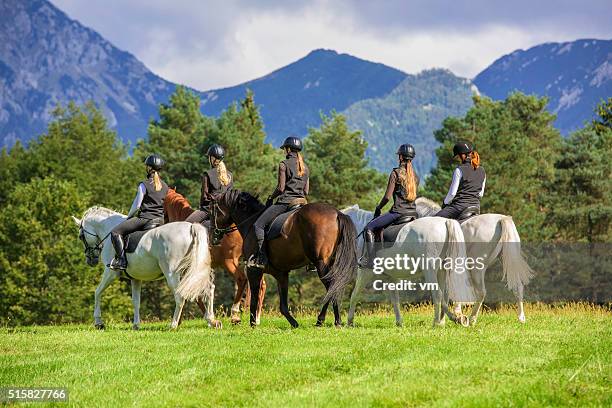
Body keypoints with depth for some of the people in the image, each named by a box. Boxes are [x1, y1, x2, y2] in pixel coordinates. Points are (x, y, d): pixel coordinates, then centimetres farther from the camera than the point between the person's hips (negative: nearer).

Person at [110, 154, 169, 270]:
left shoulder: (144, 185, -6)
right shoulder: (165, 187, 12)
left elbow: (136, 205, -5)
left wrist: (128, 217, 9)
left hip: (144, 217, -7)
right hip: (160, 220, 7)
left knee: (115, 232, -6)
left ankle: (121, 260, -19)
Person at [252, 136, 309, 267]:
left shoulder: (284, 164, -7)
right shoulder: (305, 167, 13)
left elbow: (281, 188, -11)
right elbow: (306, 191, 13)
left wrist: (271, 197, 5)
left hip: (285, 201, -7)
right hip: (301, 201, 7)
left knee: (259, 224, -5)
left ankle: (261, 258, -18)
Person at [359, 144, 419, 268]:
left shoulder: (396, 173, -8)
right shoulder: (415, 175, 12)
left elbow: (387, 196, -9)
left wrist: (378, 208, 7)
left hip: (398, 211, -7)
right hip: (413, 212, 7)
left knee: (369, 228, 1)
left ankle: (369, 259, -8)